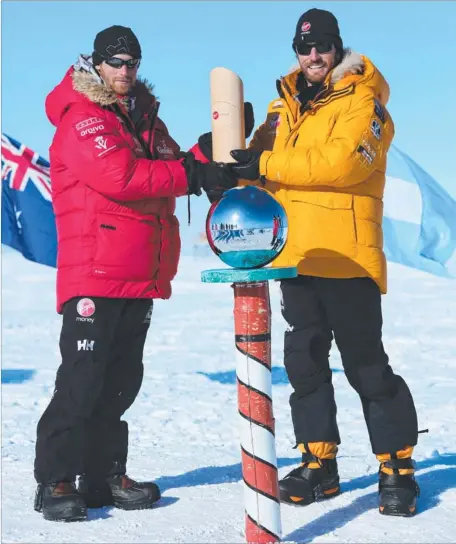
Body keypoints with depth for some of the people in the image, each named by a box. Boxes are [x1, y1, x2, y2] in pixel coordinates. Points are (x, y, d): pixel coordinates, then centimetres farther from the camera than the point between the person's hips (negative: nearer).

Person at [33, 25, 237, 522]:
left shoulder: (146, 118, 19)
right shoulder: (82, 119, -7)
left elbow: (170, 170, 12)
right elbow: (118, 176, -22)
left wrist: (209, 156, -7)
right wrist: (191, 174, -20)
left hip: (142, 274, 8)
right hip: (94, 272, -8)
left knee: (121, 380, 10)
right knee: (82, 379, -9)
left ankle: (104, 475, 17)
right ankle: (56, 481, -2)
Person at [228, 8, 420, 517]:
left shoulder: (361, 100, -5)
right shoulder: (283, 107, 15)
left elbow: (345, 159, -21)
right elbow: (261, 165, 15)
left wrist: (269, 165, -20)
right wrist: (231, 165, -8)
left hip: (346, 257, -6)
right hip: (294, 258, 6)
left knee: (366, 365, -4)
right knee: (304, 362, 11)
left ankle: (397, 469, 6)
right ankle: (318, 464, 21)